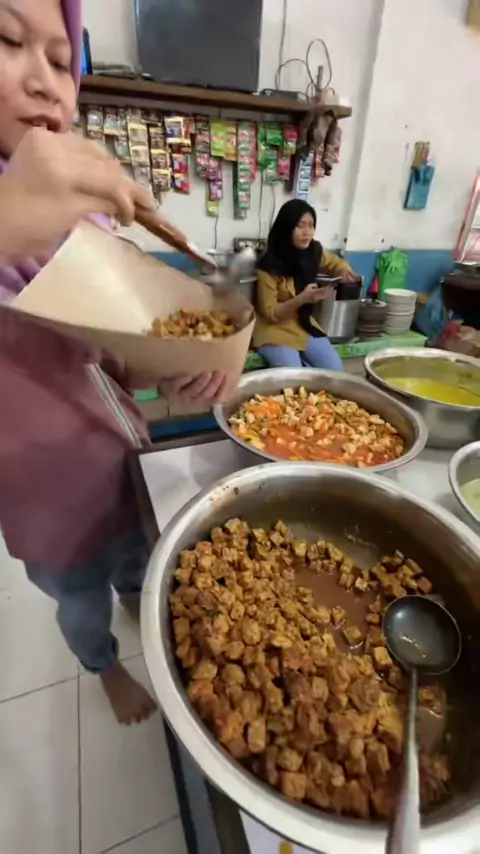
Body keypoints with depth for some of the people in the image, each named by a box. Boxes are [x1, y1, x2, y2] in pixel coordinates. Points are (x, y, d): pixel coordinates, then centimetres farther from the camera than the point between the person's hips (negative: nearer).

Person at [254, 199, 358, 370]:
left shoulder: (314, 251, -2)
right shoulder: (269, 266, -20)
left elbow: (335, 262, 19)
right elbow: (270, 313, -17)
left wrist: (343, 269, -6)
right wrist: (302, 299, -32)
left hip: (305, 325, 6)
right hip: (275, 330, -6)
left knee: (335, 371, -8)